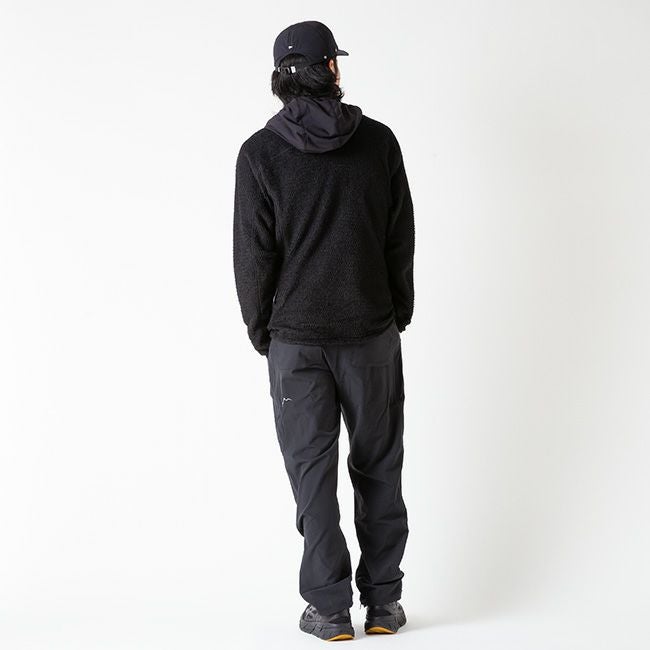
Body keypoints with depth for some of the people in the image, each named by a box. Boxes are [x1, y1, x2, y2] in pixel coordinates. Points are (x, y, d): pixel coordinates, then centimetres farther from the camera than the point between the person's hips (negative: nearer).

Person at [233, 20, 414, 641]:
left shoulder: (261, 153, -7)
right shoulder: (378, 140, -3)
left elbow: (253, 254, -7)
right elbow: (401, 238, 1)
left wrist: (259, 329, 7)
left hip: (296, 338, -1)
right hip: (372, 333, 1)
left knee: (313, 469, 6)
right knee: (378, 466, 11)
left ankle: (330, 609, 11)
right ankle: (383, 602, 17)